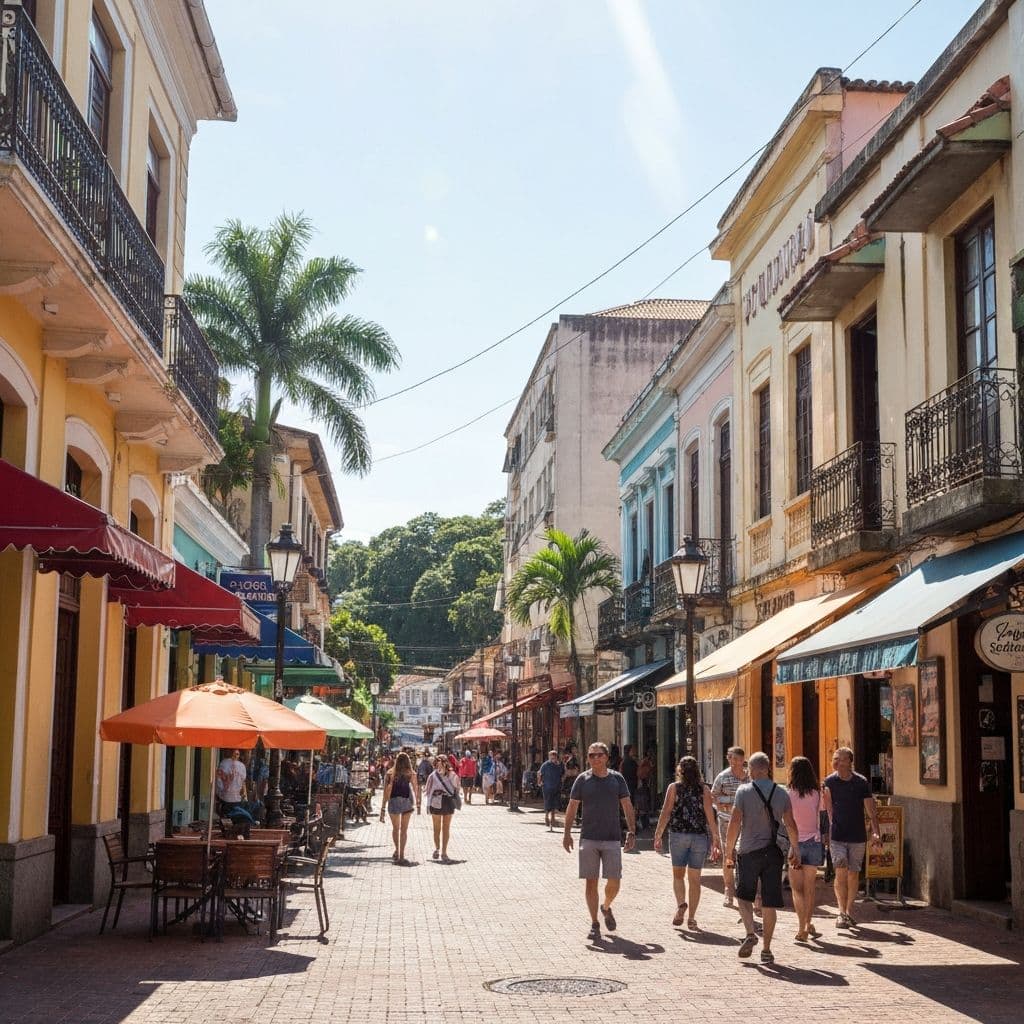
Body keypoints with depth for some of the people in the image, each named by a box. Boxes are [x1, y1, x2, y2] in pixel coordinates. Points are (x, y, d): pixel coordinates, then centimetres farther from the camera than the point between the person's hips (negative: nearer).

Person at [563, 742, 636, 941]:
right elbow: (572, 807, 4)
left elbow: (627, 806, 7)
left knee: (614, 882, -1)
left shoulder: (617, 778, 4)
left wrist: (632, 832, -1)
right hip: (588, 838, 0)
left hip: (612, 839, 1)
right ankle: (594, 924, 11)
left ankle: (606, 907, 30)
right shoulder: (582, 779, 2)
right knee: (591, 881, 0)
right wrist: (567, 833, -4)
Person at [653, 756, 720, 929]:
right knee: (694, 878, 9)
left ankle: (681, 904, -11)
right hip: (700, 836, 1)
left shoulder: (674, 788, -1)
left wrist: (658, 836, 0)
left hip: (678, 835, -1)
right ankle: (691, 917, 9)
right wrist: (715, 841, 1)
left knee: (678, 875, 13)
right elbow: (710, 816, -3)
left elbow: (665, 813, -5)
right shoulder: (704, 790, 1)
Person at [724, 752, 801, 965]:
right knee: (770, 903, 7)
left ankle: (750, 933, -9)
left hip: (749, 851, -3)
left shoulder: (744, 791, -6)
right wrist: (795, 849, 16)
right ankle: (766, 949, 9)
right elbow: (790, 824, 5)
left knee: (743, 895, 13)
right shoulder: (781, 793, 4)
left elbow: (735, 822, -10)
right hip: (773, 852, 3)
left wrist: (729, 848, 0)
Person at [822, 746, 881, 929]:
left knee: (853, 874, 8)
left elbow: (871, 810, -3)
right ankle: (842, 913, -13)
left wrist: (875, 832, -12)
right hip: (837, 836, -1)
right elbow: (827, 809, 0)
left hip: (857, 836, 1)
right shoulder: (829, 782, -3)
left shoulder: (861, 782, -2)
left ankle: (849, 912, 22)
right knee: (841, 872, -13)